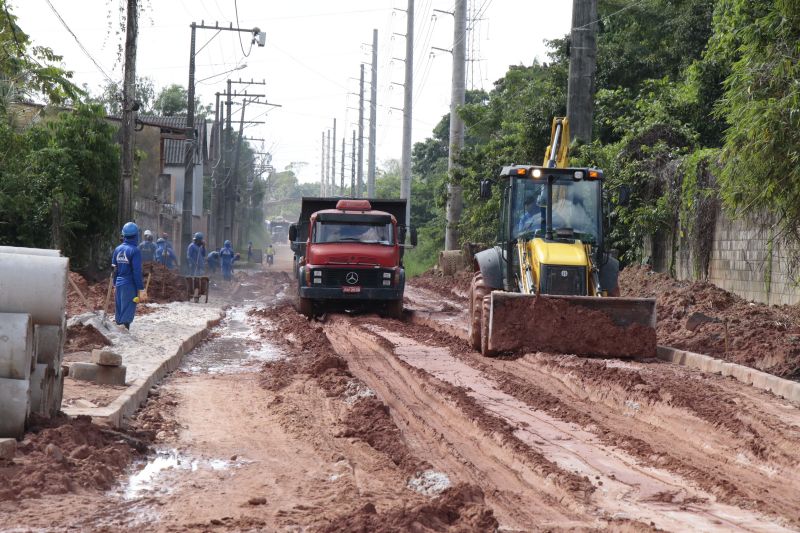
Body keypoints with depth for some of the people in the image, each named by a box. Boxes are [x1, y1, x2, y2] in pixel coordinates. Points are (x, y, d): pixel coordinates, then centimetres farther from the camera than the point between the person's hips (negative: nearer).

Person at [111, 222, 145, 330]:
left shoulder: (117, 249, 6)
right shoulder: (135, 250, -13)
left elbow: (114, 269, 12)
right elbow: (137, 272, -14)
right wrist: (141, 289, -11)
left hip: (119, 285, 6)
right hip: (130, 286, -6)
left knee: (119, 312, 14)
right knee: (127, 315, -3)